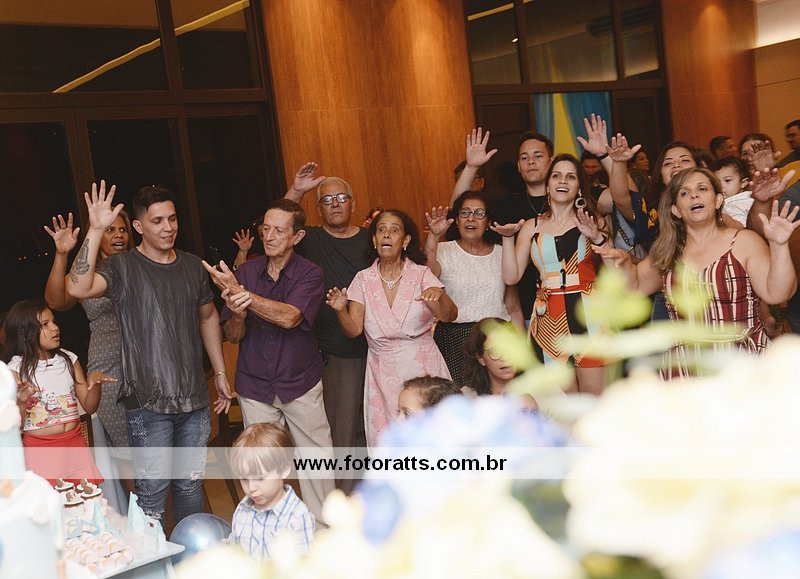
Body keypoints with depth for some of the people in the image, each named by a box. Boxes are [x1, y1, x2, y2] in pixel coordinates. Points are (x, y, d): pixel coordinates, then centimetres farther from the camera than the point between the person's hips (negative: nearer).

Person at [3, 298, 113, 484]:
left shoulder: (68, 359, 6)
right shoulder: (17, 368, -6)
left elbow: (89, 406, 8)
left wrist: (95, 383, -10)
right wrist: (21, 401, -26)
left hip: (75, 445, 4)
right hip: (40, 448, -4)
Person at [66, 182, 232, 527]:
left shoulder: (192, 266, 8)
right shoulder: (123, 267, -8)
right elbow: (78, 288, -27)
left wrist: (220, 373, 19)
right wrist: (96, 230, -31)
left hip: (194, 399, 5)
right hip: (149, 404, -5)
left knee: (191, 485, 17)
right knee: (153, 492, -1)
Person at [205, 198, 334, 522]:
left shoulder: (310, 274, -7)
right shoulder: (246, 273, 1)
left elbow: (289, 317, -26)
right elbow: (232, 336, 1)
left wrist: (242, 294, -32)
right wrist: (238, 314, -22)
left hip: (301, 384, -2)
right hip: (255, 386, 2)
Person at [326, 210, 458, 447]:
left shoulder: (422, 274, -1)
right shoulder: (364, 279, 4)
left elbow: (449, 316, -12)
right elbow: (354, 330, 0)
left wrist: (438, 295, -32)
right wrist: (340, 310, -19)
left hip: (423, 367, -1)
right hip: (383, 373, 1)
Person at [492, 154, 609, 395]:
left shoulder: (592, 222, 7)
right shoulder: (532, 227, 10)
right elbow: (511, 277, 4)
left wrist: (598, 238, -13)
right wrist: (507, 238, -4)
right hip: (549, 318, 2)